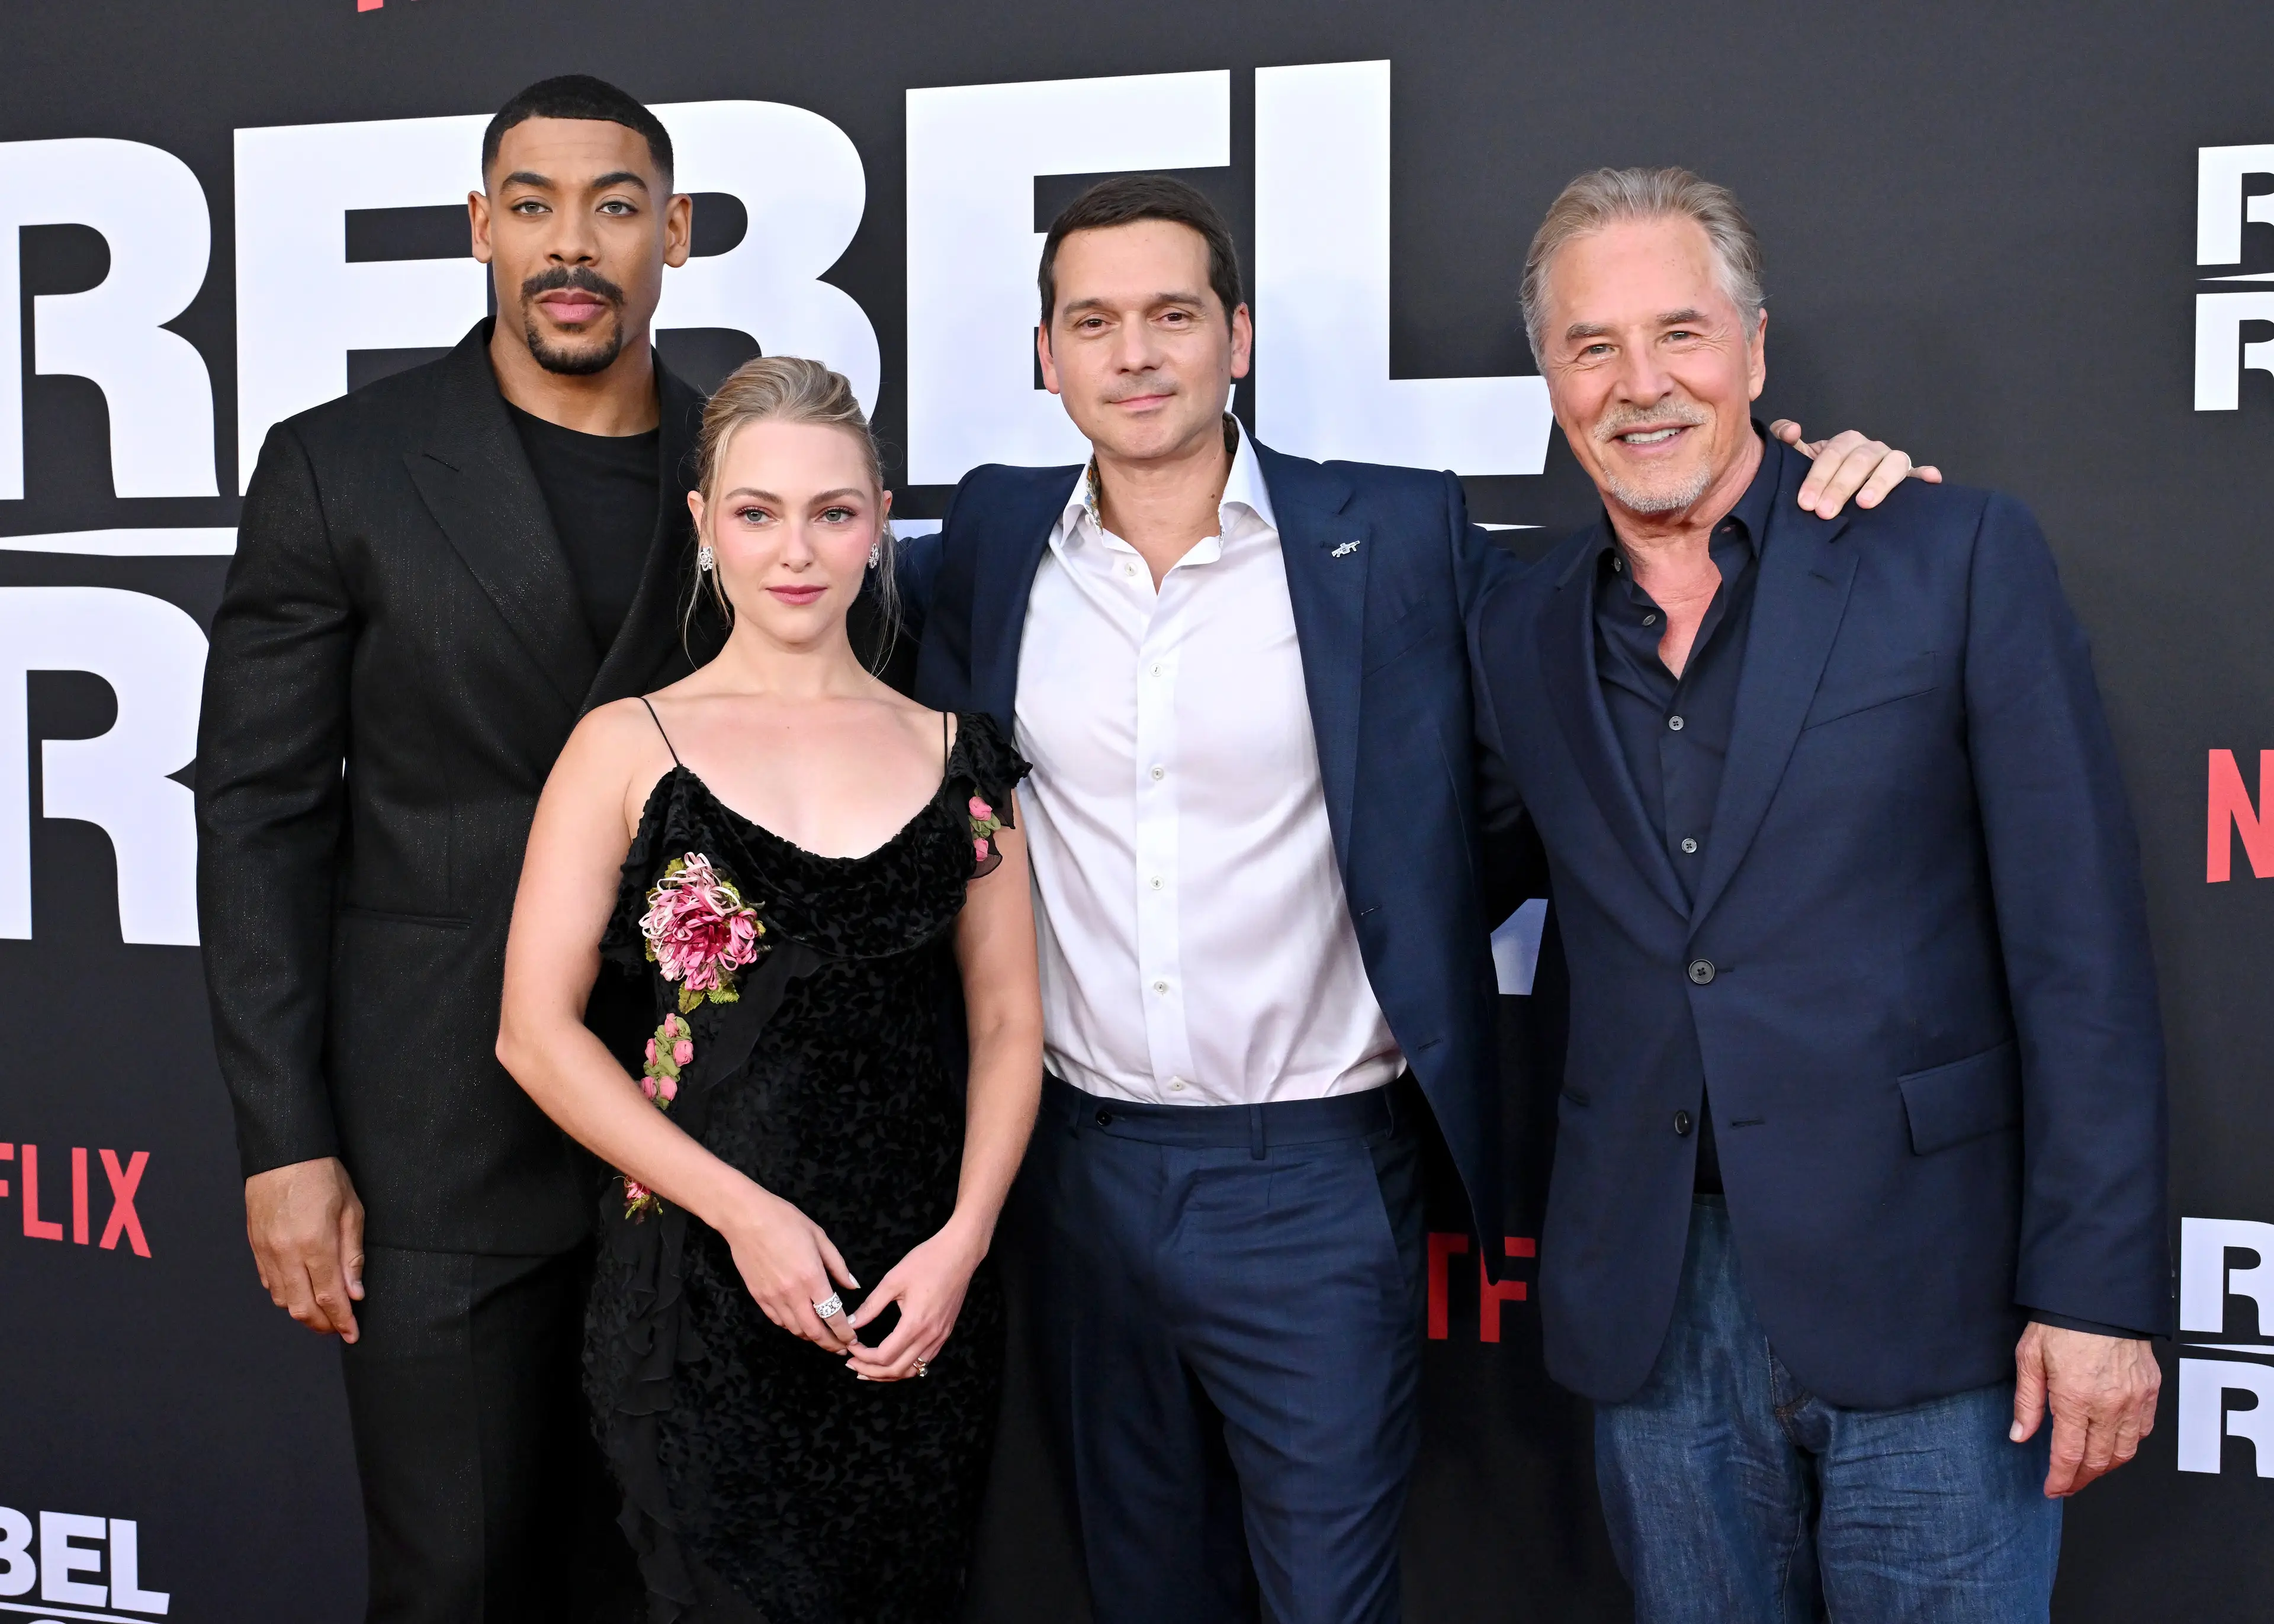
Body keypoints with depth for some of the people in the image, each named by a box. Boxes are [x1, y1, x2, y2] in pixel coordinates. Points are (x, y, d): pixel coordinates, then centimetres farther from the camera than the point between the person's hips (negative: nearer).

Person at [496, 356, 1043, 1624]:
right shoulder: (630, 748, 1)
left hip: (920, 1291, 3)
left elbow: (1010, 1024, 8)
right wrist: (743, 1210, -10)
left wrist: (964, 1238, -6)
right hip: (704, 1281, -2)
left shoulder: (955, 758, 8)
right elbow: (538, 1032, -3)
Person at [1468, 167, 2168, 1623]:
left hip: (1923, 1293, -3)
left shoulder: (1960, 558, -3)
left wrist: (2097, 1288, -11)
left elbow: (2082, 946, -7)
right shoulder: (1520, 636, 9)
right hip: (1654, 1316, 4)